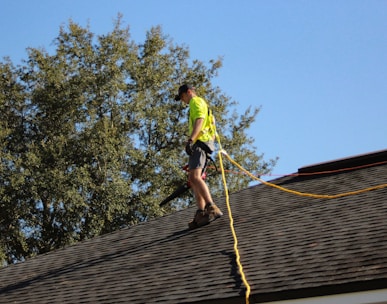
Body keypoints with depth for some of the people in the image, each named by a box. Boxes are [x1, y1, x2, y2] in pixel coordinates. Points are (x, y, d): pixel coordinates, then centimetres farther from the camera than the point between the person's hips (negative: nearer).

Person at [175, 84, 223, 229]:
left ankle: (212, 208, -37)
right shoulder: (202, 105, 33)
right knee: (193, 179, 8)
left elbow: (199, 120, -15)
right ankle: (201, 214, 1)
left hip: (199, 142, -11)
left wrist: (190, 140, -26)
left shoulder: (196, 101, 3)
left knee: (194, 177, -24)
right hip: (200, 145, 11)